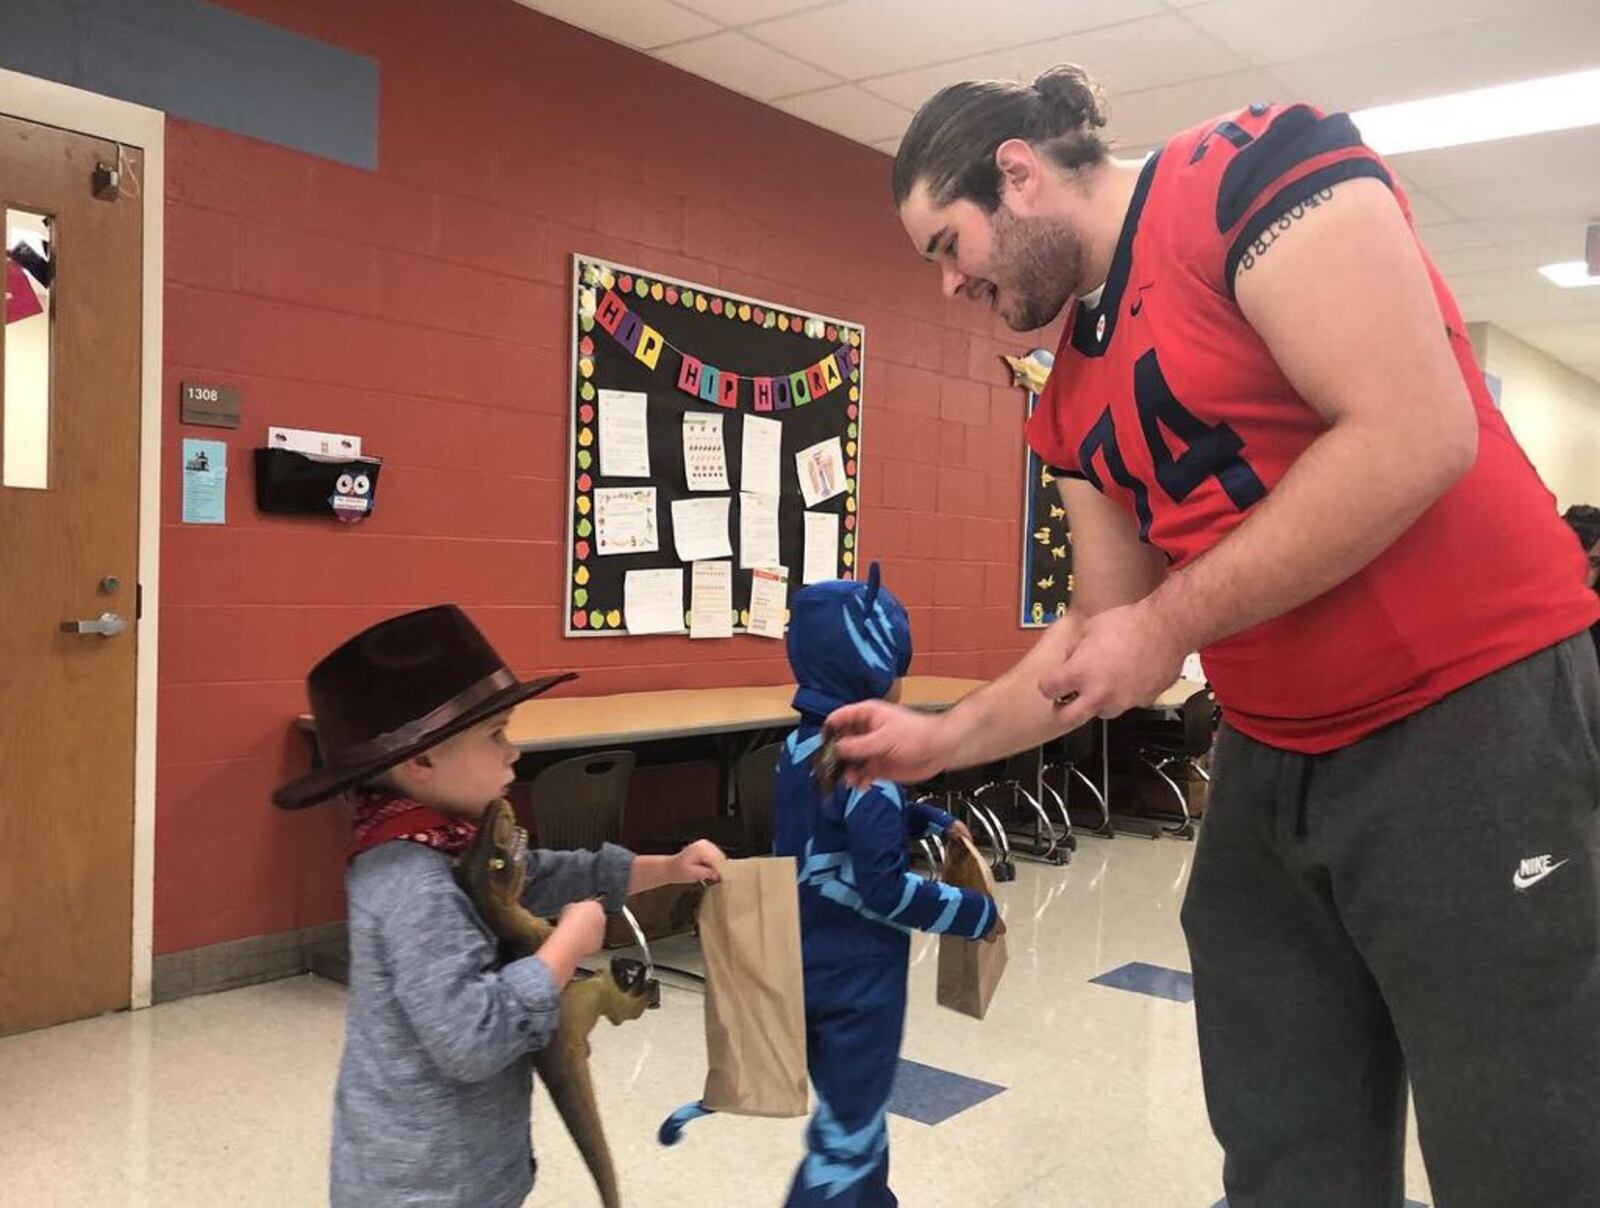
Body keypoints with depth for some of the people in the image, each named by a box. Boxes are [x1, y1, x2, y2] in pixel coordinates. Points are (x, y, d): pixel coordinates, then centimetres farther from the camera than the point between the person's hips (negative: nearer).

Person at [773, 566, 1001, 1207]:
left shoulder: (801, 744, 3)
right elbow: (884, 888, -25)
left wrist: (930, 821, 12)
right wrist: (976, 913, -14)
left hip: (807, 966, 8)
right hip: (855, 978, -8)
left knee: (855, 1109, 24)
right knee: (846, 1131, 5)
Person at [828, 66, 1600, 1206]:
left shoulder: (1256, 172, -12)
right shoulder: (1076, 399, 11)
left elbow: (1416, 436, -22)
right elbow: (1106, 630, 15)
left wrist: (1170, 625, -17)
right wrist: (939, 740, 12)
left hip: (1478, 718, -8)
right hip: (1271, 760, 8)